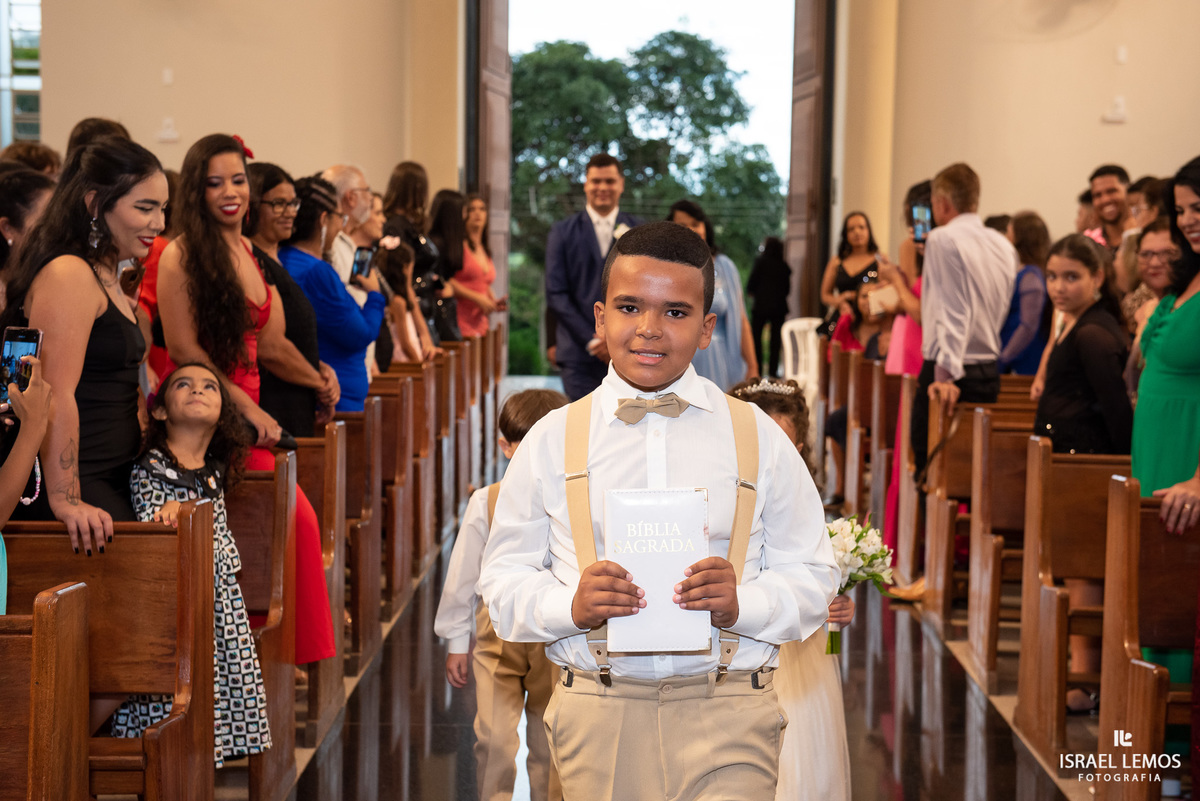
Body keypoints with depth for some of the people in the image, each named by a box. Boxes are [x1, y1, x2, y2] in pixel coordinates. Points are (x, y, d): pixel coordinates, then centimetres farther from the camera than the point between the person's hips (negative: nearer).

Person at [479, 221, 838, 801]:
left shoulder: (760, 438, 8)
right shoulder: (551, 439, 8)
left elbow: (814, 579, 7)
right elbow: (503, 581, 9)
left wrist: (741, 605, -13)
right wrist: (570, 606, -12)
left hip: (727, 725, -1)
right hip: (597, 719, 1)